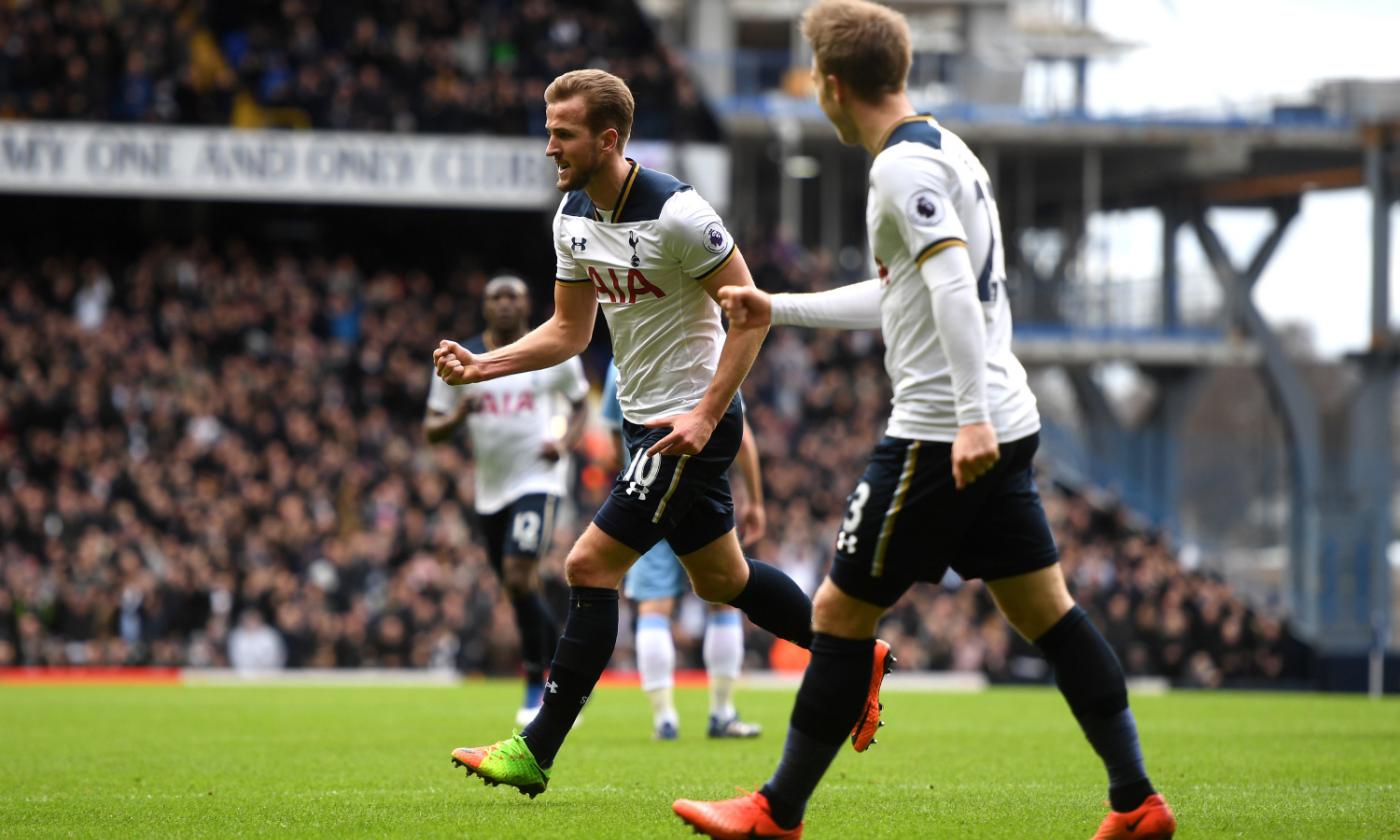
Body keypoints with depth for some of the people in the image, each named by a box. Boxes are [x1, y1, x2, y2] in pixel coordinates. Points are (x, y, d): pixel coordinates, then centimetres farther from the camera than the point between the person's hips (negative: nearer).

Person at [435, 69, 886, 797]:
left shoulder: (676, 212, -22)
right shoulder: (573, 215, 3)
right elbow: (570, 329, 11)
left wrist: (705, 416, -22)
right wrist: (480, 366, -3)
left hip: (693, 422, -9)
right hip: (644, 420, 9)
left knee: (590, 564, -12)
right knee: (719, 579, 19)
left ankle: (536, 751, -8)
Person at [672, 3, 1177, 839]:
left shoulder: (904, 167, -13)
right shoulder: (947, 151, 18)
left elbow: (954, 287, -24)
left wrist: (972, 417, -30)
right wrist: (778, 308, 35)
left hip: (940, 434, -9)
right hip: (1003, 428, 9)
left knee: (841, 612, 0)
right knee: (1046, 610, 10)